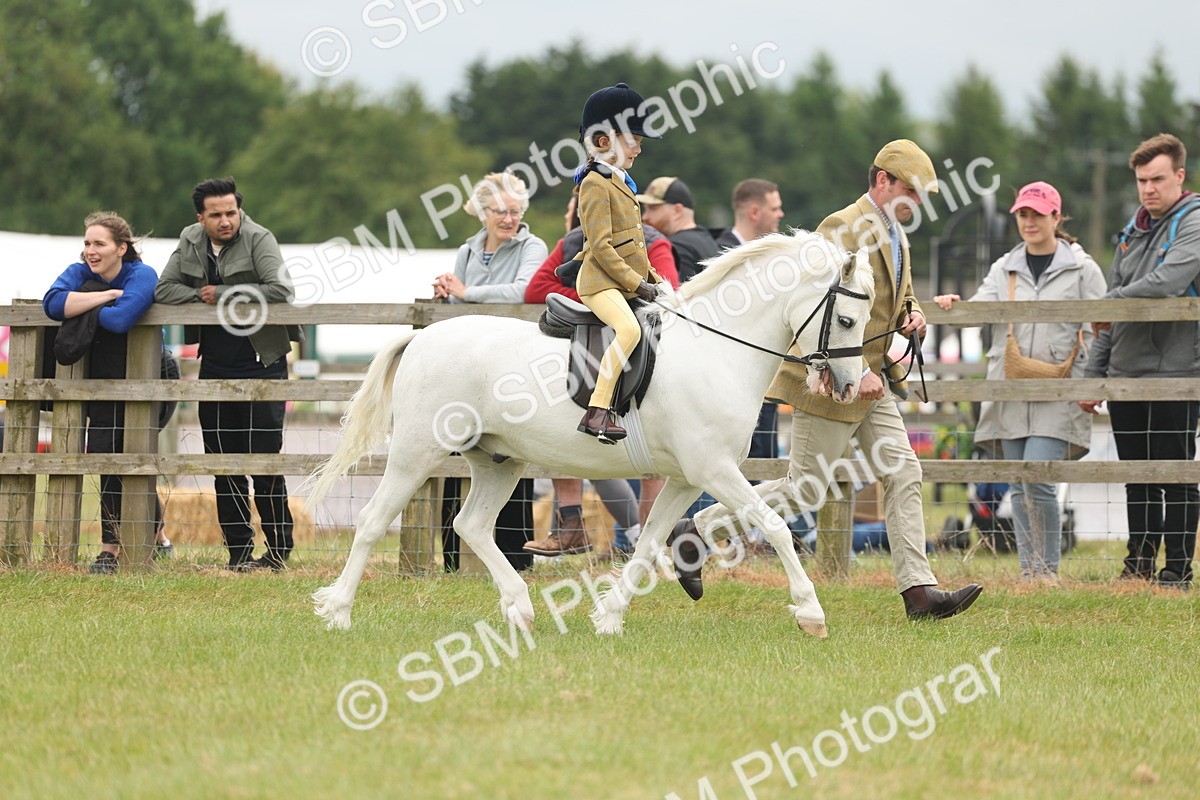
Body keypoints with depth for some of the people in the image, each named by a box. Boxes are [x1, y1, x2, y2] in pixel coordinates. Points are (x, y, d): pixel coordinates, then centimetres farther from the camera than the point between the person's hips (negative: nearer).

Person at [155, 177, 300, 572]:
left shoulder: (258, 239, -10)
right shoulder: (190, 242, 7)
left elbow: (281, 289, -22)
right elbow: (163, 290, 4)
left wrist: (223, 295, -17)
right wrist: (201, 297, -12)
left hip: (261, 365, -5)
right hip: (215, 368, 5)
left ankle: (279, 549, 3)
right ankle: (239, 550, 13)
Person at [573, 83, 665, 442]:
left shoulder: (620, 182, 20)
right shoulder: (596, 184, -10)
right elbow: (601, 246, -17)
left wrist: (651, 276, 15)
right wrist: (636, 283, -18)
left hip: (627, 283, 10)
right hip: (601, 282, -10)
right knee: (629, 330, -33)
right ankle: (597, 412, -36)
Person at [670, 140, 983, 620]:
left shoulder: (896, 237, 14)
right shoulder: (843, 228, -16)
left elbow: (903, 294, 29)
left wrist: (912, 313, 4)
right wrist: (856, 371, -25)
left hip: (870, 383, 9)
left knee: (904, 476, -1)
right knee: (804, 490, -3)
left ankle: (919, 592, -3)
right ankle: (695, 531, 10)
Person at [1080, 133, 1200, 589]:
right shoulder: (1134, 230, 17)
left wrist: (1112, 302, -8)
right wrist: (1094, 374, 17)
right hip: (1125, 375, 7)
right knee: (1137, 479, 11)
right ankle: (1139, 565, 19)